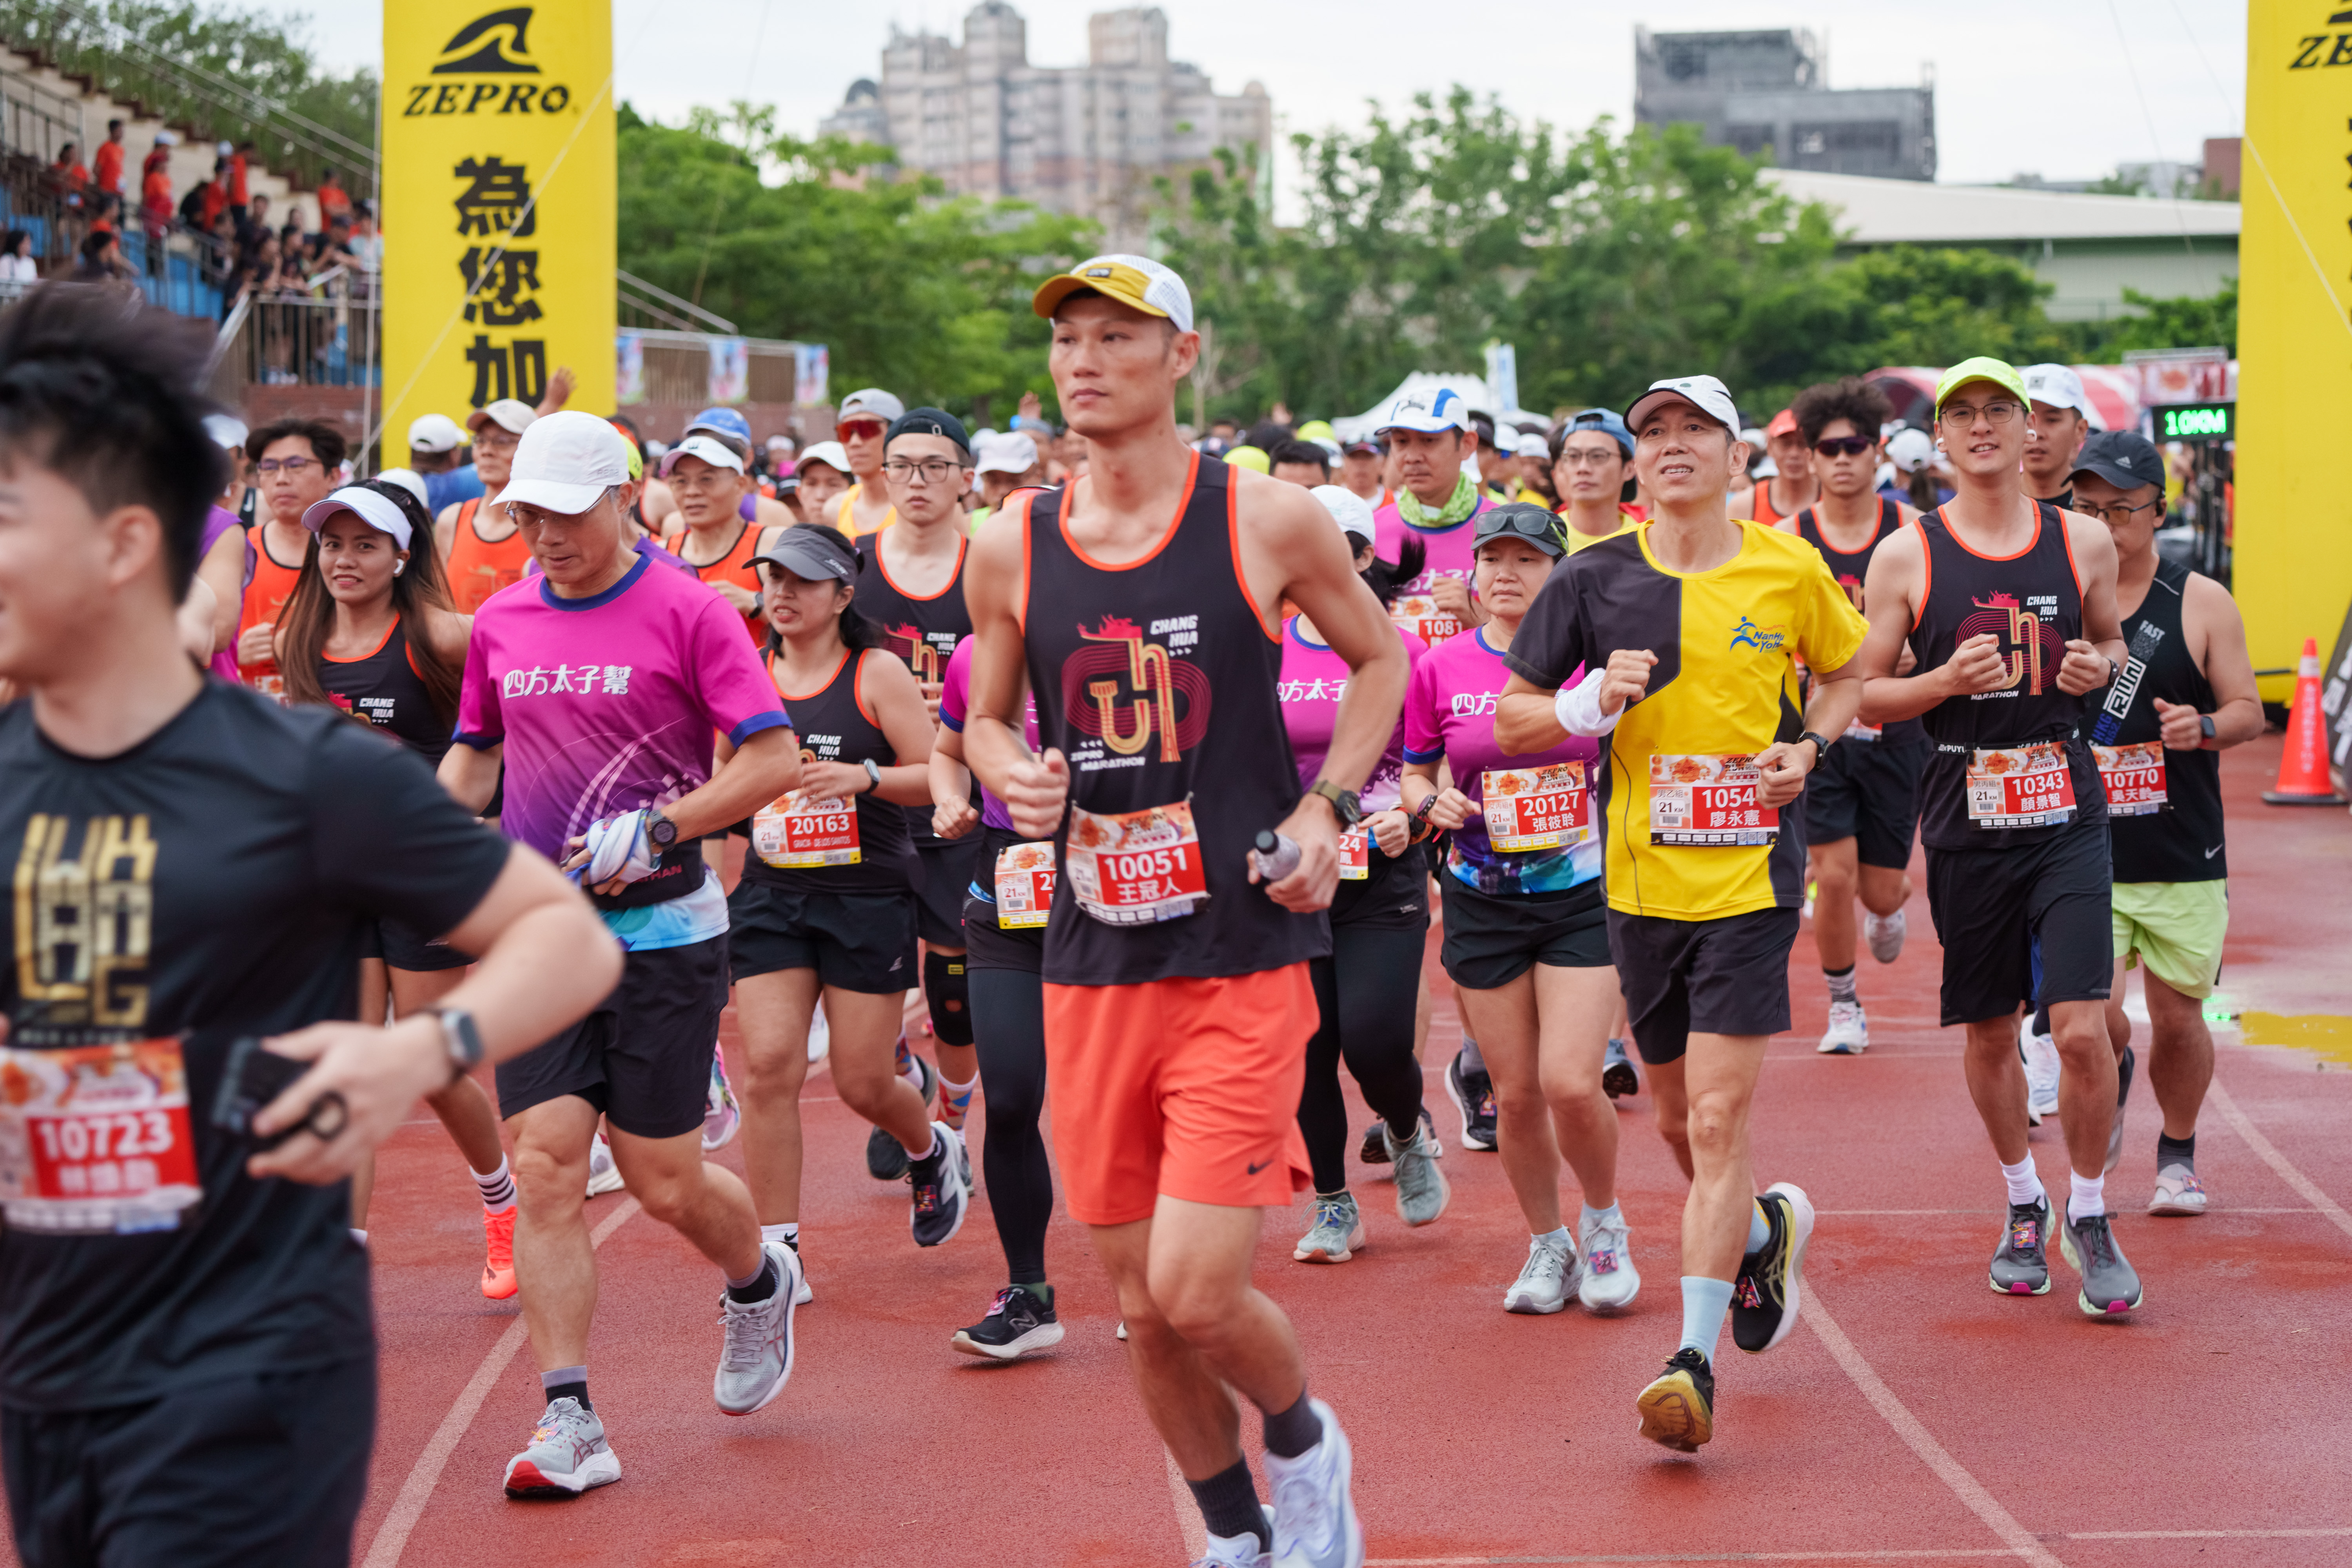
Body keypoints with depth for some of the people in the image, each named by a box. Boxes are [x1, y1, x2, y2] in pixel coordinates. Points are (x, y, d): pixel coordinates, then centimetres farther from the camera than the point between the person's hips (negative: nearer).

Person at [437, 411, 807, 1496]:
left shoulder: (686, 612, -7)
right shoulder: (500, 623, 9)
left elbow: (774, 759, -10)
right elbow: (476, 754, 24)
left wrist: (655, 830, -18)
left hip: (660, 929, -4)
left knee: (663, 1183, 1)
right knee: (544, 1167, -6)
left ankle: (759, 1283, 35)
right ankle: (569, 1424, -3)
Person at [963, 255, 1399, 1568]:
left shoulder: (1269, 522, -4)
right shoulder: (1012, 546, 3)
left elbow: (1379, 656, 11)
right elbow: (987, 718, 16)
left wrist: (1331, 808, -2)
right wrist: (1009, 774, -7)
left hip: (1245, 957, -3)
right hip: (1094, 966, 3)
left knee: (1198, 1293, -12)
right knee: (1145, 1307, 8)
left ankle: (1306, 1441, 21)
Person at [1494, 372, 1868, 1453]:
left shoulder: (1789, 571, -1)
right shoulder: (1596, 577, -1)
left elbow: (1847, 673, 18)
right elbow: (1511, 720, 4)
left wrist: (1809, 747, -1)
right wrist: (1590, 704, -16)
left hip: (1750, 877, -3)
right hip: (1640, 879, 3)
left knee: (1717, 1121, -12)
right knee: (1679, 1123, 14)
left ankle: (1694, 1361, -10)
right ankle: (1767, 1229, 45)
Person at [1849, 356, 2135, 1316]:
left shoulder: (2084, 542, 3)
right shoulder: (1906, 557, -2)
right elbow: (1863, 696, 2)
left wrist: (2103, 666, -4)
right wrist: (1947, 680, -16)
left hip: (2068, 814, 0)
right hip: (1965, 822, 0)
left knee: (2082, 1030, -10)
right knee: (1988, 1032, 11)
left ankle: (2090, 1217, 10)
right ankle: (2024, 1209, 32)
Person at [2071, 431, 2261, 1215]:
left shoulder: (2201, 604, 1)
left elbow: (2248, 711, 4)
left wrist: (2203, 727, -16)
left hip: (2183, 856, 0)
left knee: (2178, 1018, 8)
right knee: (2090, 1013, -15)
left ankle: (2177, 1152, 34)